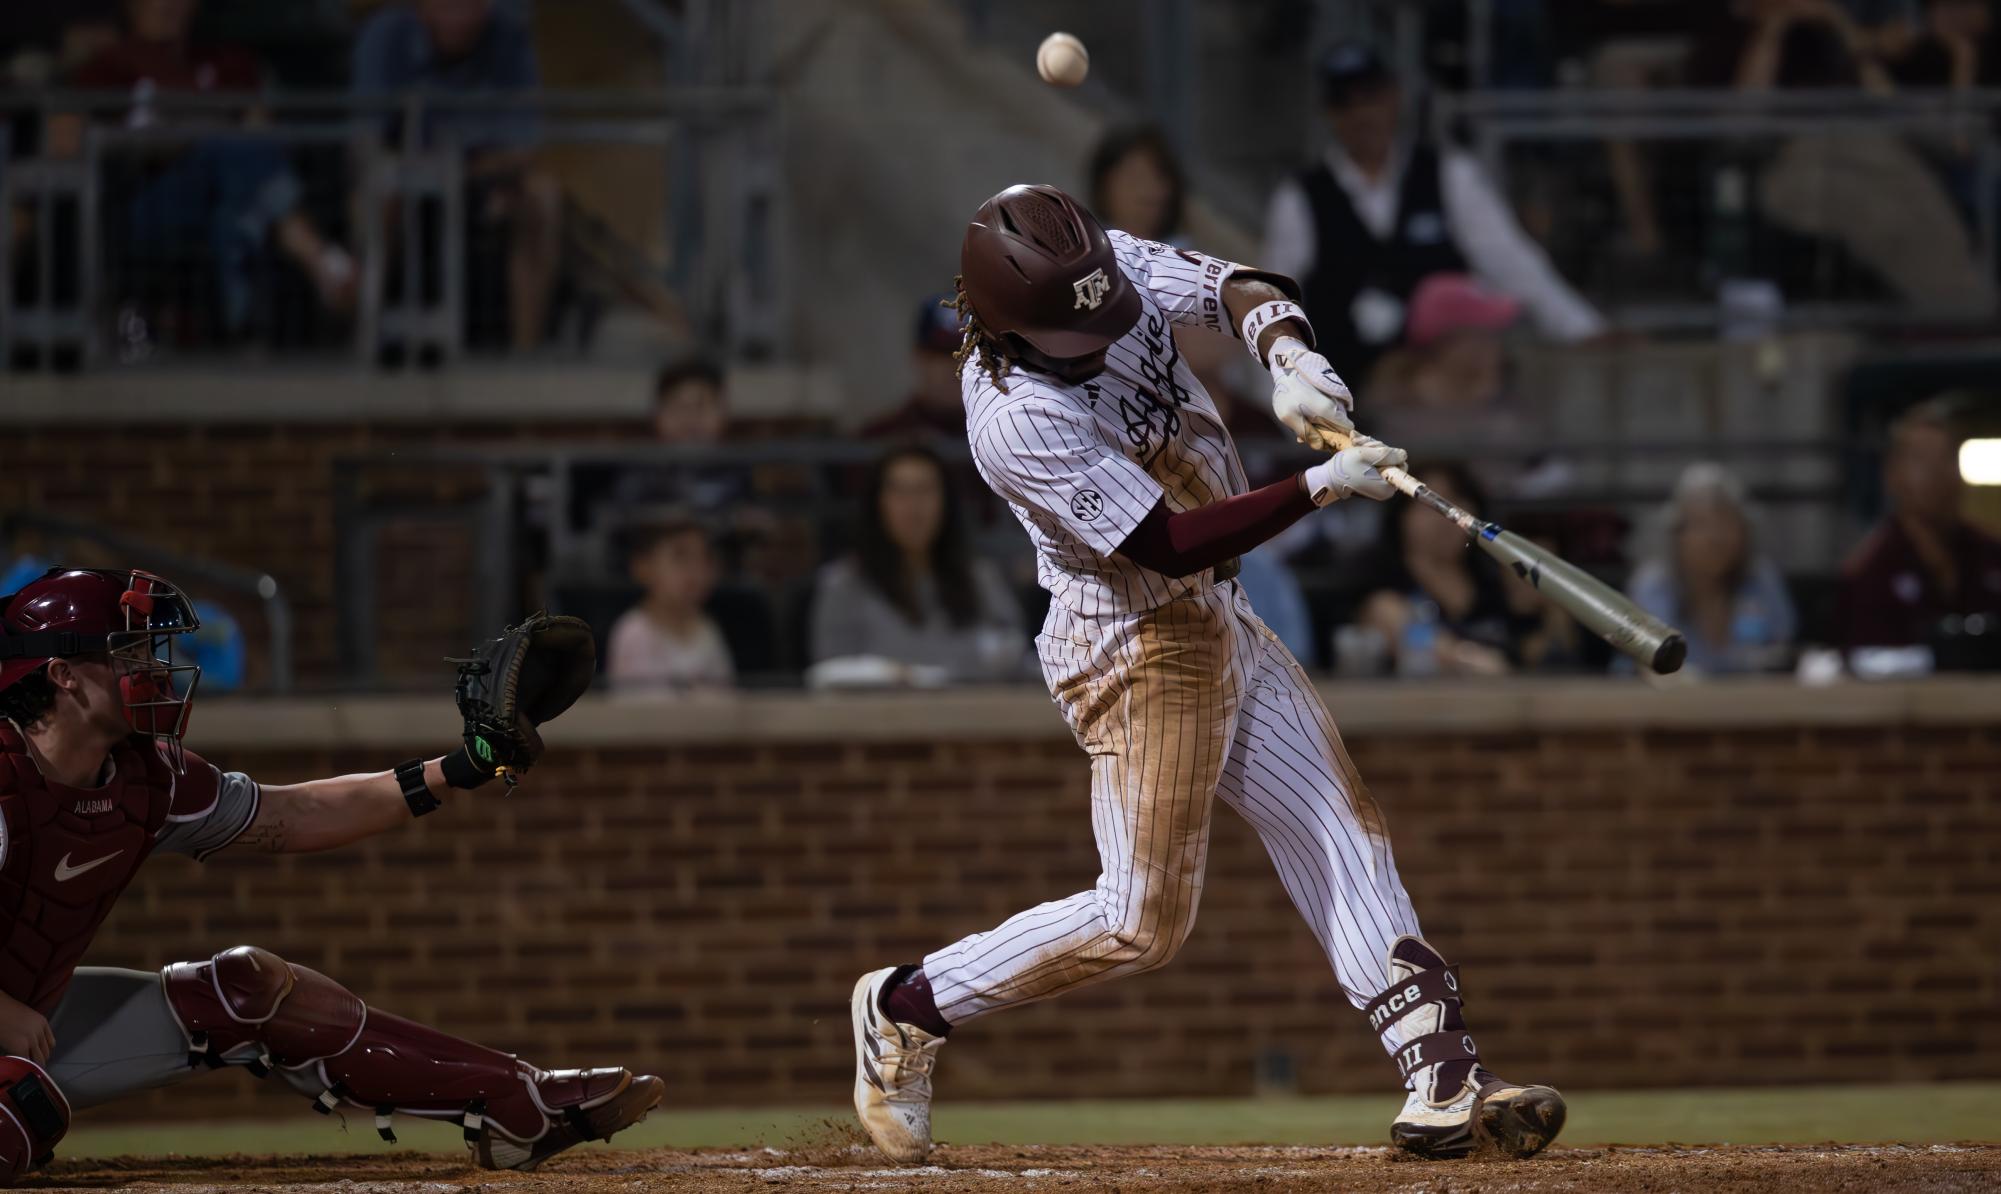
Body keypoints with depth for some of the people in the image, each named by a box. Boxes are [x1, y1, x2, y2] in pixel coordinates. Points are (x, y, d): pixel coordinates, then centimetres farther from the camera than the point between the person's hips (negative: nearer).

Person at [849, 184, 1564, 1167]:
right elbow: (1169, 543, -29)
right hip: (1136, 650, -9)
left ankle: (1441, 1083, 4)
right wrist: (1322, 486, -32)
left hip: (1219, 622, 9)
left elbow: (1242, 289, -7)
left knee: (1343, 840, 5)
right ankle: (907, 1008, 10)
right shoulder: (1017, 421, -29)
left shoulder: (1106, 268, -8)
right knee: (1141, 923, -5)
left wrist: (1287, 359, -29)